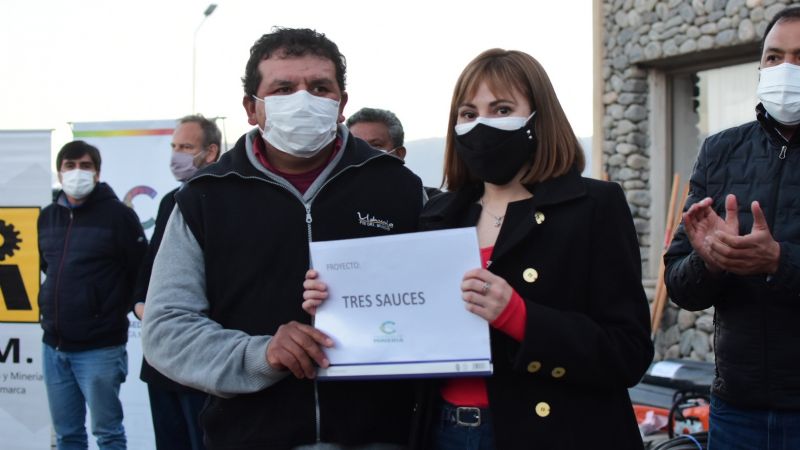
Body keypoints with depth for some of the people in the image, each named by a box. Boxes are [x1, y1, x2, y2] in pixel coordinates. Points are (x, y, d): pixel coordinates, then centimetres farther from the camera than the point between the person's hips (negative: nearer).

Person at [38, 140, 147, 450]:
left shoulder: (117, 214, -8)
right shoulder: (47, 217, 11)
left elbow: (143, 271, -8)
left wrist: (118, 308, -5)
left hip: (100, 347, -6)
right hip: (53, 345, 6)